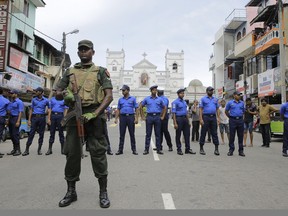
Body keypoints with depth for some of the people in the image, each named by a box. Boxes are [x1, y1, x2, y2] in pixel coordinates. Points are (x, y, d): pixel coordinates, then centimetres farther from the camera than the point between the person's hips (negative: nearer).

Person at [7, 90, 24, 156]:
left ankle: (18, 150, -2)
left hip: (16, 118, -8)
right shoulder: (10, 102, 18)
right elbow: (9, 112, 21)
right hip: (10, 119, 8)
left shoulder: (19, 102, -8)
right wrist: (8, 120, 14)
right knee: (11, 135, 9)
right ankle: (14, 149, 17)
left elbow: (20, 112, -14)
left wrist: (18, 121, -21)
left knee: (15, 134, -9)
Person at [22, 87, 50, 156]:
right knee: (31, 133, -3)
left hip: (42, 117, -1)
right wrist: (29, 120, 3)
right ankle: (27, 149, 1)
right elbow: (31, 110, 10)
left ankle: (39, 149, 13)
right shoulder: (34, 100, 9)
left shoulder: (46, 100, 3)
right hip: (34, 117, 1)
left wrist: (49, 119, -2)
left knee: (41, 134, 4)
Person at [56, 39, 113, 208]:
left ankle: (103, 192, 9)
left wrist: (94, 113, -15)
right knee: (72, 153, 5)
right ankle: (71, 191, 20)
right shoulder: (70, 72, 18)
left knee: (98, 153, -2)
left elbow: (109, 96, -2)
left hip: (94, 116, -3)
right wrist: (64, 94, -8)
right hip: (74, 115, 3)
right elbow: (58, 94, 17)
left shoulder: (100, 71, 8)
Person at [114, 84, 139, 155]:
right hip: (123, 117, 2)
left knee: (132, 134, 3)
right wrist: (116, 118, 3)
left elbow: (136, 109, 2)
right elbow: (118, 110, 13)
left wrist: (136, 118, -8)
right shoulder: (120, 99, 12)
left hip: (131, 117, -2)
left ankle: (134, 149, 11)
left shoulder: (133, 98, 5)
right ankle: (120, 150, 10)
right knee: (122, 134, 3)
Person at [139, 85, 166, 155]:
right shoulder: (146, 99, 6)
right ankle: (146, 149, 8)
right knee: (148, 134, 2)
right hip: (149, 117, -1)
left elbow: (164, 108, 18)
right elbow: (140, 107, 11)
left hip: (157, 117, 1)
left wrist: (162, 116, 9)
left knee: (158, 134, 4)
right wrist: (142, 116, 6)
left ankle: (159, 149, 11)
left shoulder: (159, 99, 9)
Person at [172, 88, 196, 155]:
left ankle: (188, 149, 12)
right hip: (179, 119, -7)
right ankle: (179, 149, 10)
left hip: (185, 119, 7)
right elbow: (174, 113, -12)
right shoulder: (175, 102, -6)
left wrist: (188, 121, 15)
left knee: (187, 134, 5)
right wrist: (175, 123, -18)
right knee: (178, 135, 2)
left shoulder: (184, 102, 16)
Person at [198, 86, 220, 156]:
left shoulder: (215, 99, 15)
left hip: (213, 117, 3)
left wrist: (218, 117, 2)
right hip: (206, 117, -3)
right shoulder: (203, 99, 3)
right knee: (203, 133, 1)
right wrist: (201, 119, -12)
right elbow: (201, 109, -3)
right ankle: (201, 148, 10)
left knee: (214, 133, 3)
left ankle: (216, 149, 6)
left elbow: (217, 109, 14)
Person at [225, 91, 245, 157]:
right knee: (232, 136, 1)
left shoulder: (242, 103, 9)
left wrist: (240, 116, 11)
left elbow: (243, 111, 20)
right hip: (232, 120, -2)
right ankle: (231, 150, 10)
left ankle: (241, 151, 12)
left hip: (240, 120, 3)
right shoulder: (230, 102, 1)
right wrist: (230, 117, 5)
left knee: (240, 136, 5)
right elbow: (226, 111, 8)